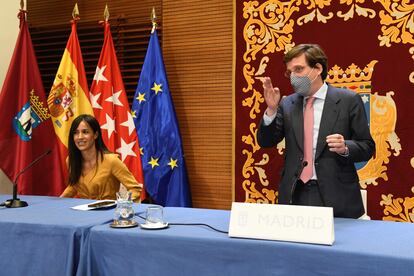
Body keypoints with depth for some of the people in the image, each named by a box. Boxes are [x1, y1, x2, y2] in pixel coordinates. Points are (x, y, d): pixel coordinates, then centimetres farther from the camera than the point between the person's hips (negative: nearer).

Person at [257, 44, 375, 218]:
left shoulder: (348, 100, -2)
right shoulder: (287, 104, 7)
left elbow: (367, 146, 0)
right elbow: (266, 142, 4)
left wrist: (345, 148, -21)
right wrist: (271, 109, -10)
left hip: (336, 196, -2)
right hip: (294, 195, 3)